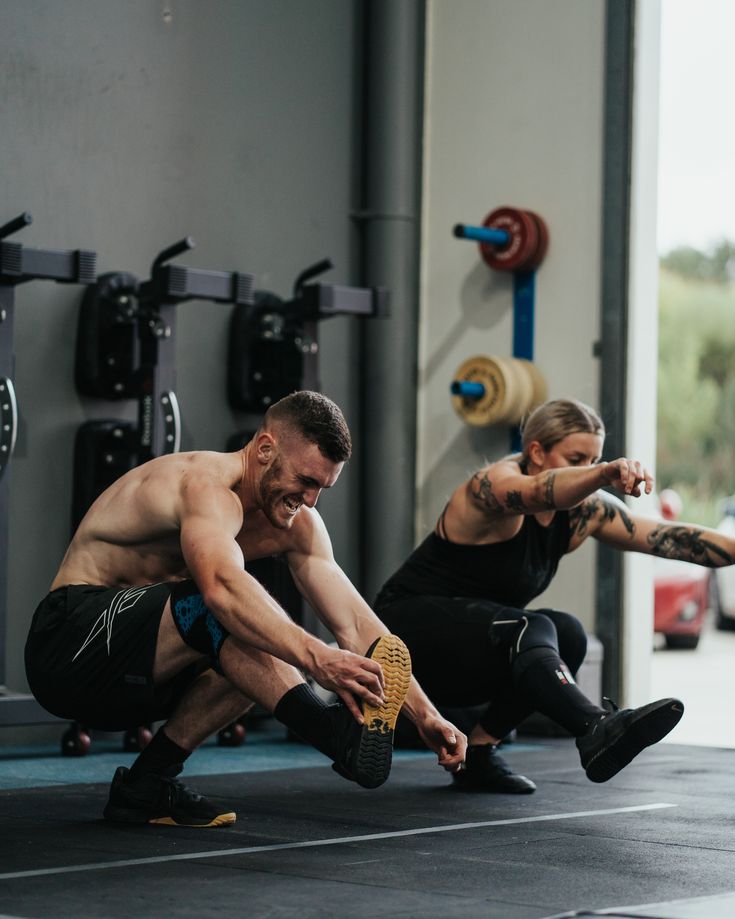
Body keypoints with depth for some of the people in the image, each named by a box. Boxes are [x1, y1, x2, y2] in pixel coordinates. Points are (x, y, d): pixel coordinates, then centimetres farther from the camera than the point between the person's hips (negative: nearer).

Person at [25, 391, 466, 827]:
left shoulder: (296, 523, 4)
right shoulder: (208, 485, -23)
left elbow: (354, 622, -2)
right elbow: (220, 585, -45)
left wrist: (424, 713, -12)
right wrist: (317, 658, -55)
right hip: (70, 640, -9)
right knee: (232, 609, -30)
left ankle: (147, 784, -5)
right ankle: (339, 735, -40)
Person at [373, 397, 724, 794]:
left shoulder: (585, 510, 1)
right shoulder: (494, 483, -20)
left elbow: (670, 538, -7)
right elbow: (540, 491, -45)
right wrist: (607, 473, -64)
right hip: (410, 624, -8)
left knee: (565, 634, -18)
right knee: (528, 630, -32)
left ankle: (476, 752, -7)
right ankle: (597, 731, -58)